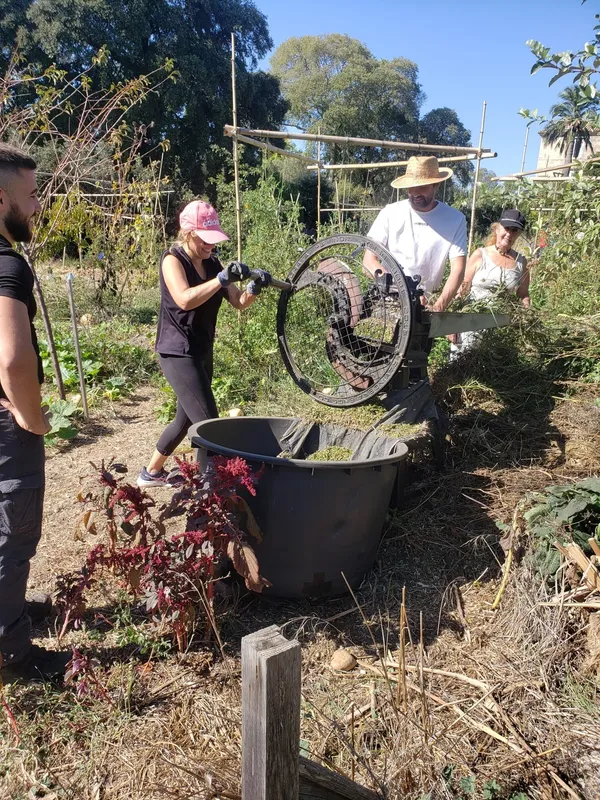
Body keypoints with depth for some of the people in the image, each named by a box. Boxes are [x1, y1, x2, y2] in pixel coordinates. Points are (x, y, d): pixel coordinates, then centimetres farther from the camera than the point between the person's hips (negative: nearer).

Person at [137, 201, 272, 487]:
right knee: (208, 423, -13)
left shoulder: (212, 263, 8)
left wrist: (255, 287, -18)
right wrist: (222, 278, -36)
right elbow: (185, 300, -32)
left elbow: (239, 302, 2)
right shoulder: (173, 259, -13)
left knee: (186, 419, 19)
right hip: (178, 353, -8)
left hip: (203, 352, 8)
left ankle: (152, 472, 38)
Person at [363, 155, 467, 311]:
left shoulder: (455, 219, -1)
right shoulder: (390, 213, -1)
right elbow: (369, 260, -5)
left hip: (425, 303, 0)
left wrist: (438, 308, -22)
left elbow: (457, 270, -5)